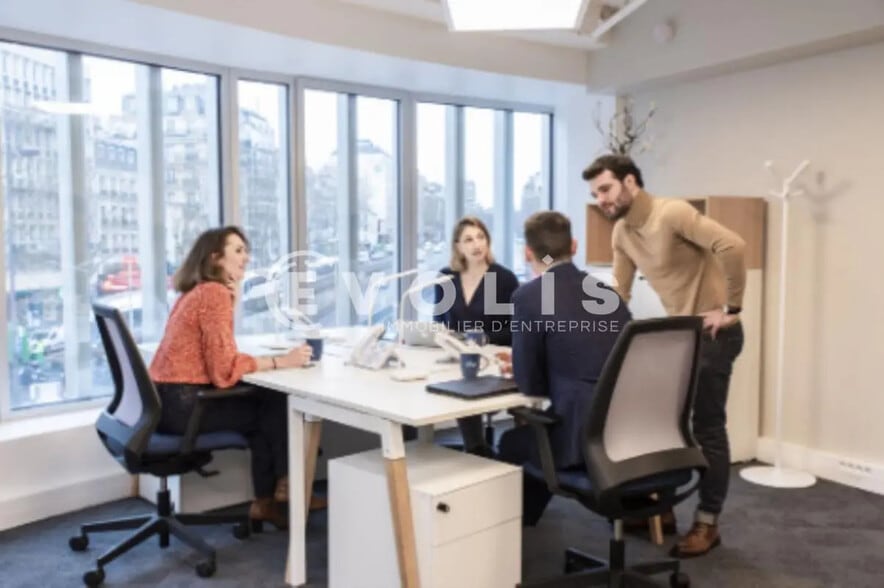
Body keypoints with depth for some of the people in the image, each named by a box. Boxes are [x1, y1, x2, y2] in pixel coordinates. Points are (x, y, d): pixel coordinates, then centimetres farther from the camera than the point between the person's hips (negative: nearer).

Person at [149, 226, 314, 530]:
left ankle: (264, 501, 19)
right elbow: (225, 368, -24)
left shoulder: (196, 291, 13)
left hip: (168, 399, 10)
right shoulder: (215, 293, -17)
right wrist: (282, 361, -18)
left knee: (262, 400, 16)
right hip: (183, 404, -10)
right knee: (276, 403, 5)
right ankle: (283, 485, 25)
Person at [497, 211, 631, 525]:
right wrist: (525, 366, 29)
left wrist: (523, 369, 18)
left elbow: (530, 385, -4)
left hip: (586, 436, -6)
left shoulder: (527, 296, -8)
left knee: (510, 444, 21)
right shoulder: (606, 291, 11)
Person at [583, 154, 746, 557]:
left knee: (707, 427, 0)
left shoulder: (673, 213, -20)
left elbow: (732, 246, -29)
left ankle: (707, 523, 14)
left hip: (712, 332, -8)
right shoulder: (621, 233, 6)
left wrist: (730, 309, -23)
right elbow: (618, 293, 11)